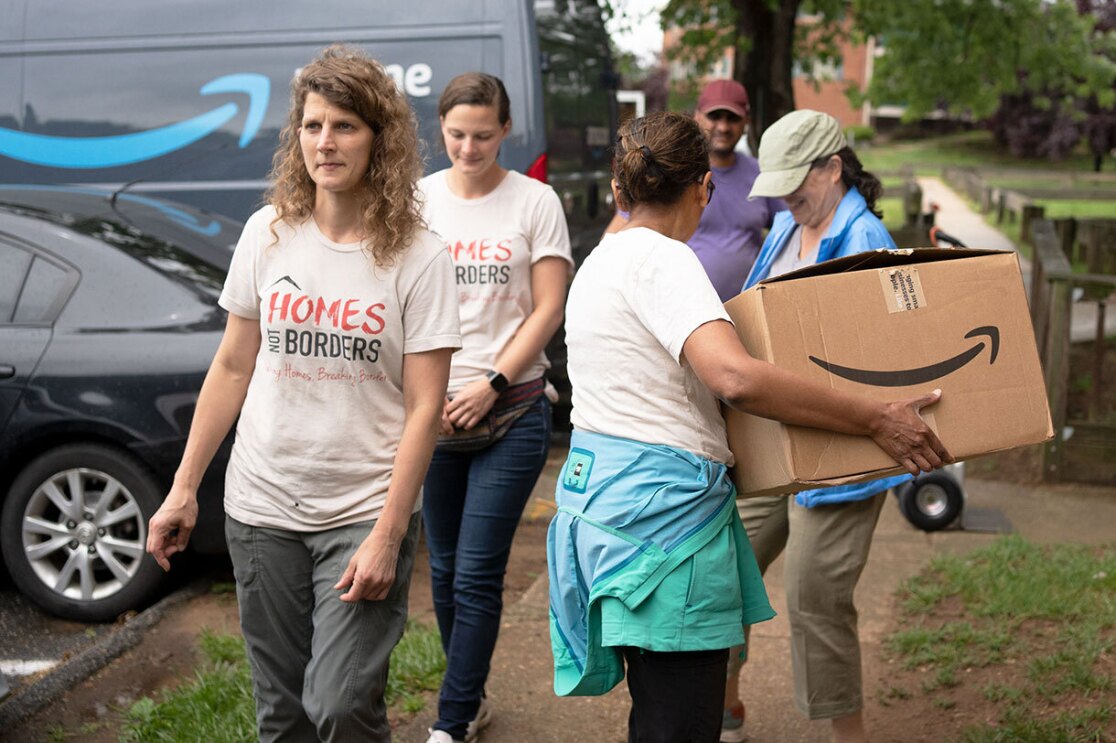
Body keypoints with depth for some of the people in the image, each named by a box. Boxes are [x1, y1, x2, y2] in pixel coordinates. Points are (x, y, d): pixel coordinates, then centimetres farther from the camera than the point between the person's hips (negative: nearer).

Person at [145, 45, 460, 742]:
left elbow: (424, 408, -9)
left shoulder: (418, 256, -8)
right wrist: (184, 489, 7)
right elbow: (233, 368, 8)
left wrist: (386, 537, -14)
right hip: (263, 506, 3)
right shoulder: (269, 233, 2)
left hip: (365, 512, -3)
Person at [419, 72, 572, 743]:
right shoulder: (419, 199, 7)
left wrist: (493, 384, -11)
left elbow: (548, 309, -3)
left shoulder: (535, 201, 0)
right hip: (432, 410, 3)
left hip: (512, 412, -3)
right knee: (445, 569, 11)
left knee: (477, 575, -5)